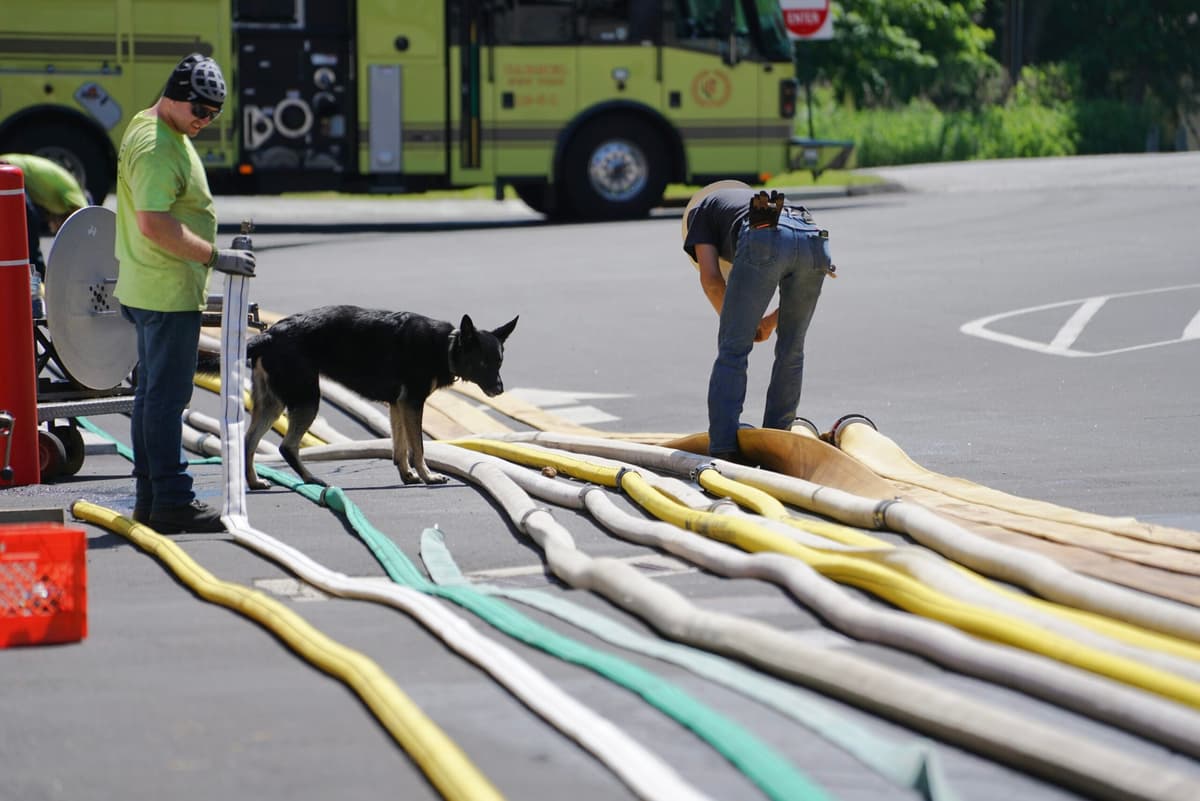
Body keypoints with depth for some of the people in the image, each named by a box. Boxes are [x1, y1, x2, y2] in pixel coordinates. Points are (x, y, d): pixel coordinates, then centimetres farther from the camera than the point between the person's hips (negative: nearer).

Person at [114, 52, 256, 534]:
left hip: (150, 290, 11)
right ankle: (171, 501, -7)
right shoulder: (156, 146, -19)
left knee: (154, 393, 13)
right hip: (167, 292, -11)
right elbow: (155, 224, -28)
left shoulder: (149, 129, 15)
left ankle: (150, 499, 19)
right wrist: (215, 257, -25)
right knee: (166, 395, -8)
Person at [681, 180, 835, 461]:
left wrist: (734, 321, 28)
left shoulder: (700, 210, 32)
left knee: (733, 349, 5)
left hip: (764, 238, -5)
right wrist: (772, 321, 41)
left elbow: (711, 278, 15)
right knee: (790, 351, 19)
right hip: (814, 240, 5)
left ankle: (723, 448, 0)